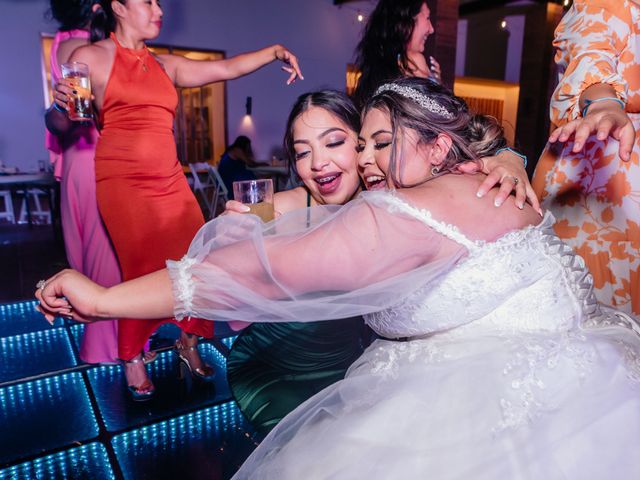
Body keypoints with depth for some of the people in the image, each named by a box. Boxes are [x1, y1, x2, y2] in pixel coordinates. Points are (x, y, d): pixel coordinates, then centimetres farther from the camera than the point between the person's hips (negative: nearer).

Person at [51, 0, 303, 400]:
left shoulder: (166, 66, 17)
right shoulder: (90, 57, 5)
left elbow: (225, 69, 15)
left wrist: (274, 50, 7)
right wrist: (63, 107, -19)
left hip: (171, 181, 5)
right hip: (122, 181, -4)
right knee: (145, 271, -12)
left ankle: (189, 344, 16)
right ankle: (132, 358, 11)